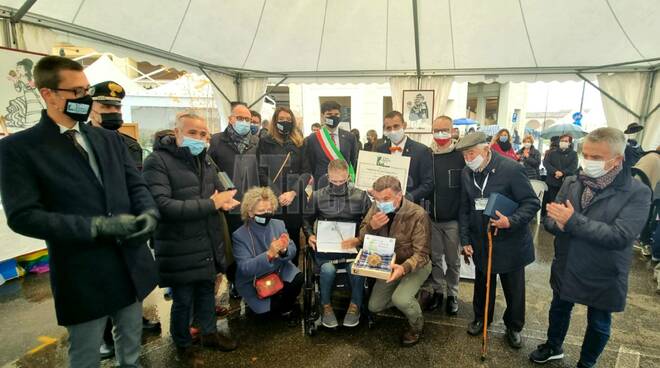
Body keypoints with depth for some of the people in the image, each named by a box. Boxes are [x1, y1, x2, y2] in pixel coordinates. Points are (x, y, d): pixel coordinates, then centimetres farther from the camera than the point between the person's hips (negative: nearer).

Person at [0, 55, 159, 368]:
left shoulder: (110, 139, 8)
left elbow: (136, 185, 7)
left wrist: (149, 213, -16)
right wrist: (97, 226, -23)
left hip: (131, 263, 5)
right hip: (82, 274, -4)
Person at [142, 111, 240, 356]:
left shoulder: (206, 161, 9)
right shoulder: (157, 161, -14)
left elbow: (219, 192, 20)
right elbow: (162, 206, -26)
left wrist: (225, 202, -6)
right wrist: (211, 204, -24)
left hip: (208, 243, 6)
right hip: (179, 249, -6)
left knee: (207, 291, 21)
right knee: (183, 300, 10)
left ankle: (209, 333, 42)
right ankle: (183, 345, 34)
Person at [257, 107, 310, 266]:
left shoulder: (299, 144, 10)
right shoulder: (265, 143, 4)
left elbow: (306, 171, 2)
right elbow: (262, 173, -4)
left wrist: (293, 192, -12)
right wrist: (277, 196, -14)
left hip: (295, 201, 2)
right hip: (273, 202, -2)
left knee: (294, 240, 10)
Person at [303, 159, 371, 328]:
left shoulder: (361, 196, 5)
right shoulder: (318, 196, 8)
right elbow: (307, 219, 18)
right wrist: (310, 235, -1)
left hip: (352, 245, 0)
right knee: (328, 269, -31)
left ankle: (355, 305, -2)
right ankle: (326, 306, -3)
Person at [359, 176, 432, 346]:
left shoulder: (418, 214, -27)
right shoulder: (376, 208, -13)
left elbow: (421, 254, -24)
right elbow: (362, 239, -7)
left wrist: (404, 267, -45)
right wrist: (371, 226, -30)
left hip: (415, 265, -5)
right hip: (389, 264, 5)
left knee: (400, 299, -29)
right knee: (374, 306, 5)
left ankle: (417, 325, 5)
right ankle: (407, 299, 30)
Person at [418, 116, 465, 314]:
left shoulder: (461, 156, -7)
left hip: (453, 219, -2)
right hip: (431, 217, 2)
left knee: (453, 260, 11)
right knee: (434, 257, 14)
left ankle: (452, 294, 29)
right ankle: (436, 291, 31)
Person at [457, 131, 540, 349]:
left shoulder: (511, 169, -19)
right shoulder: (466, 173, -2)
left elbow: (532, 203, -14)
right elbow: (464, 209, 5)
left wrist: (511, 221, -30)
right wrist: (465, 240, 3)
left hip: (510, 243, -3)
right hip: (481, 242, 4)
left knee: (514, 289, 14)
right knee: (482, 284, 18)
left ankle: (514, 326, 36)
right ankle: (481, 318, 41)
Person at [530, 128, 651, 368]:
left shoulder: (637, 193, -17)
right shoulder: (571, 183, -4)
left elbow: (619, 236, -28)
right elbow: (550, 220, -4)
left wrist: (573, 221, -31)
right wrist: (561, 225, -27)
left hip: (603, 278, -3)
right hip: (565, 269, 4)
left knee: (598, 325, 19)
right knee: (559, 310, 24)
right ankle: (553, 347, 50)